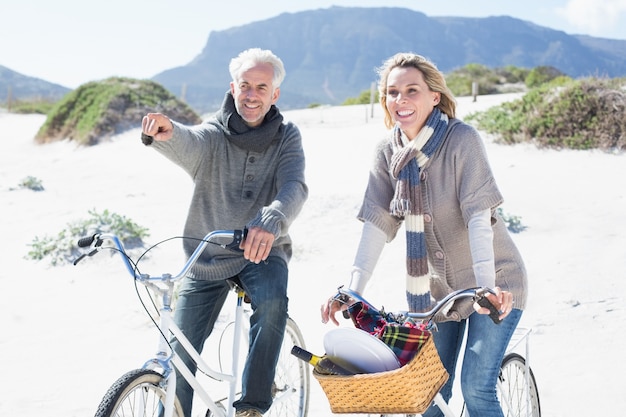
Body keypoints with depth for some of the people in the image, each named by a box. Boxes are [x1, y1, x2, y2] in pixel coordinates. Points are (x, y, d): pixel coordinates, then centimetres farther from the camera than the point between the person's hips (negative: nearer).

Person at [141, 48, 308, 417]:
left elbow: (294, 187, -23)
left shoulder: (287, 137, -5)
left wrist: (271, 222, -46)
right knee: (181, 351, 1)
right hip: (207, 256, 1)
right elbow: (188, 145, -32)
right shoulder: (213, 134, -8)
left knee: (272, 301, -32)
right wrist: (167, 133, -58)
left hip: (261, 250, -1)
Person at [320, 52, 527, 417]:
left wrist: (487, 285, -35)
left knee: (477, 387, -9)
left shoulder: (462, 139, -18)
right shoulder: (388, 152, -3)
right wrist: (353, 290, -18)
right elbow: (378, 223, -8)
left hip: (494, 283, -5)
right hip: (440, 286, 5)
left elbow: (479, 216, -25)